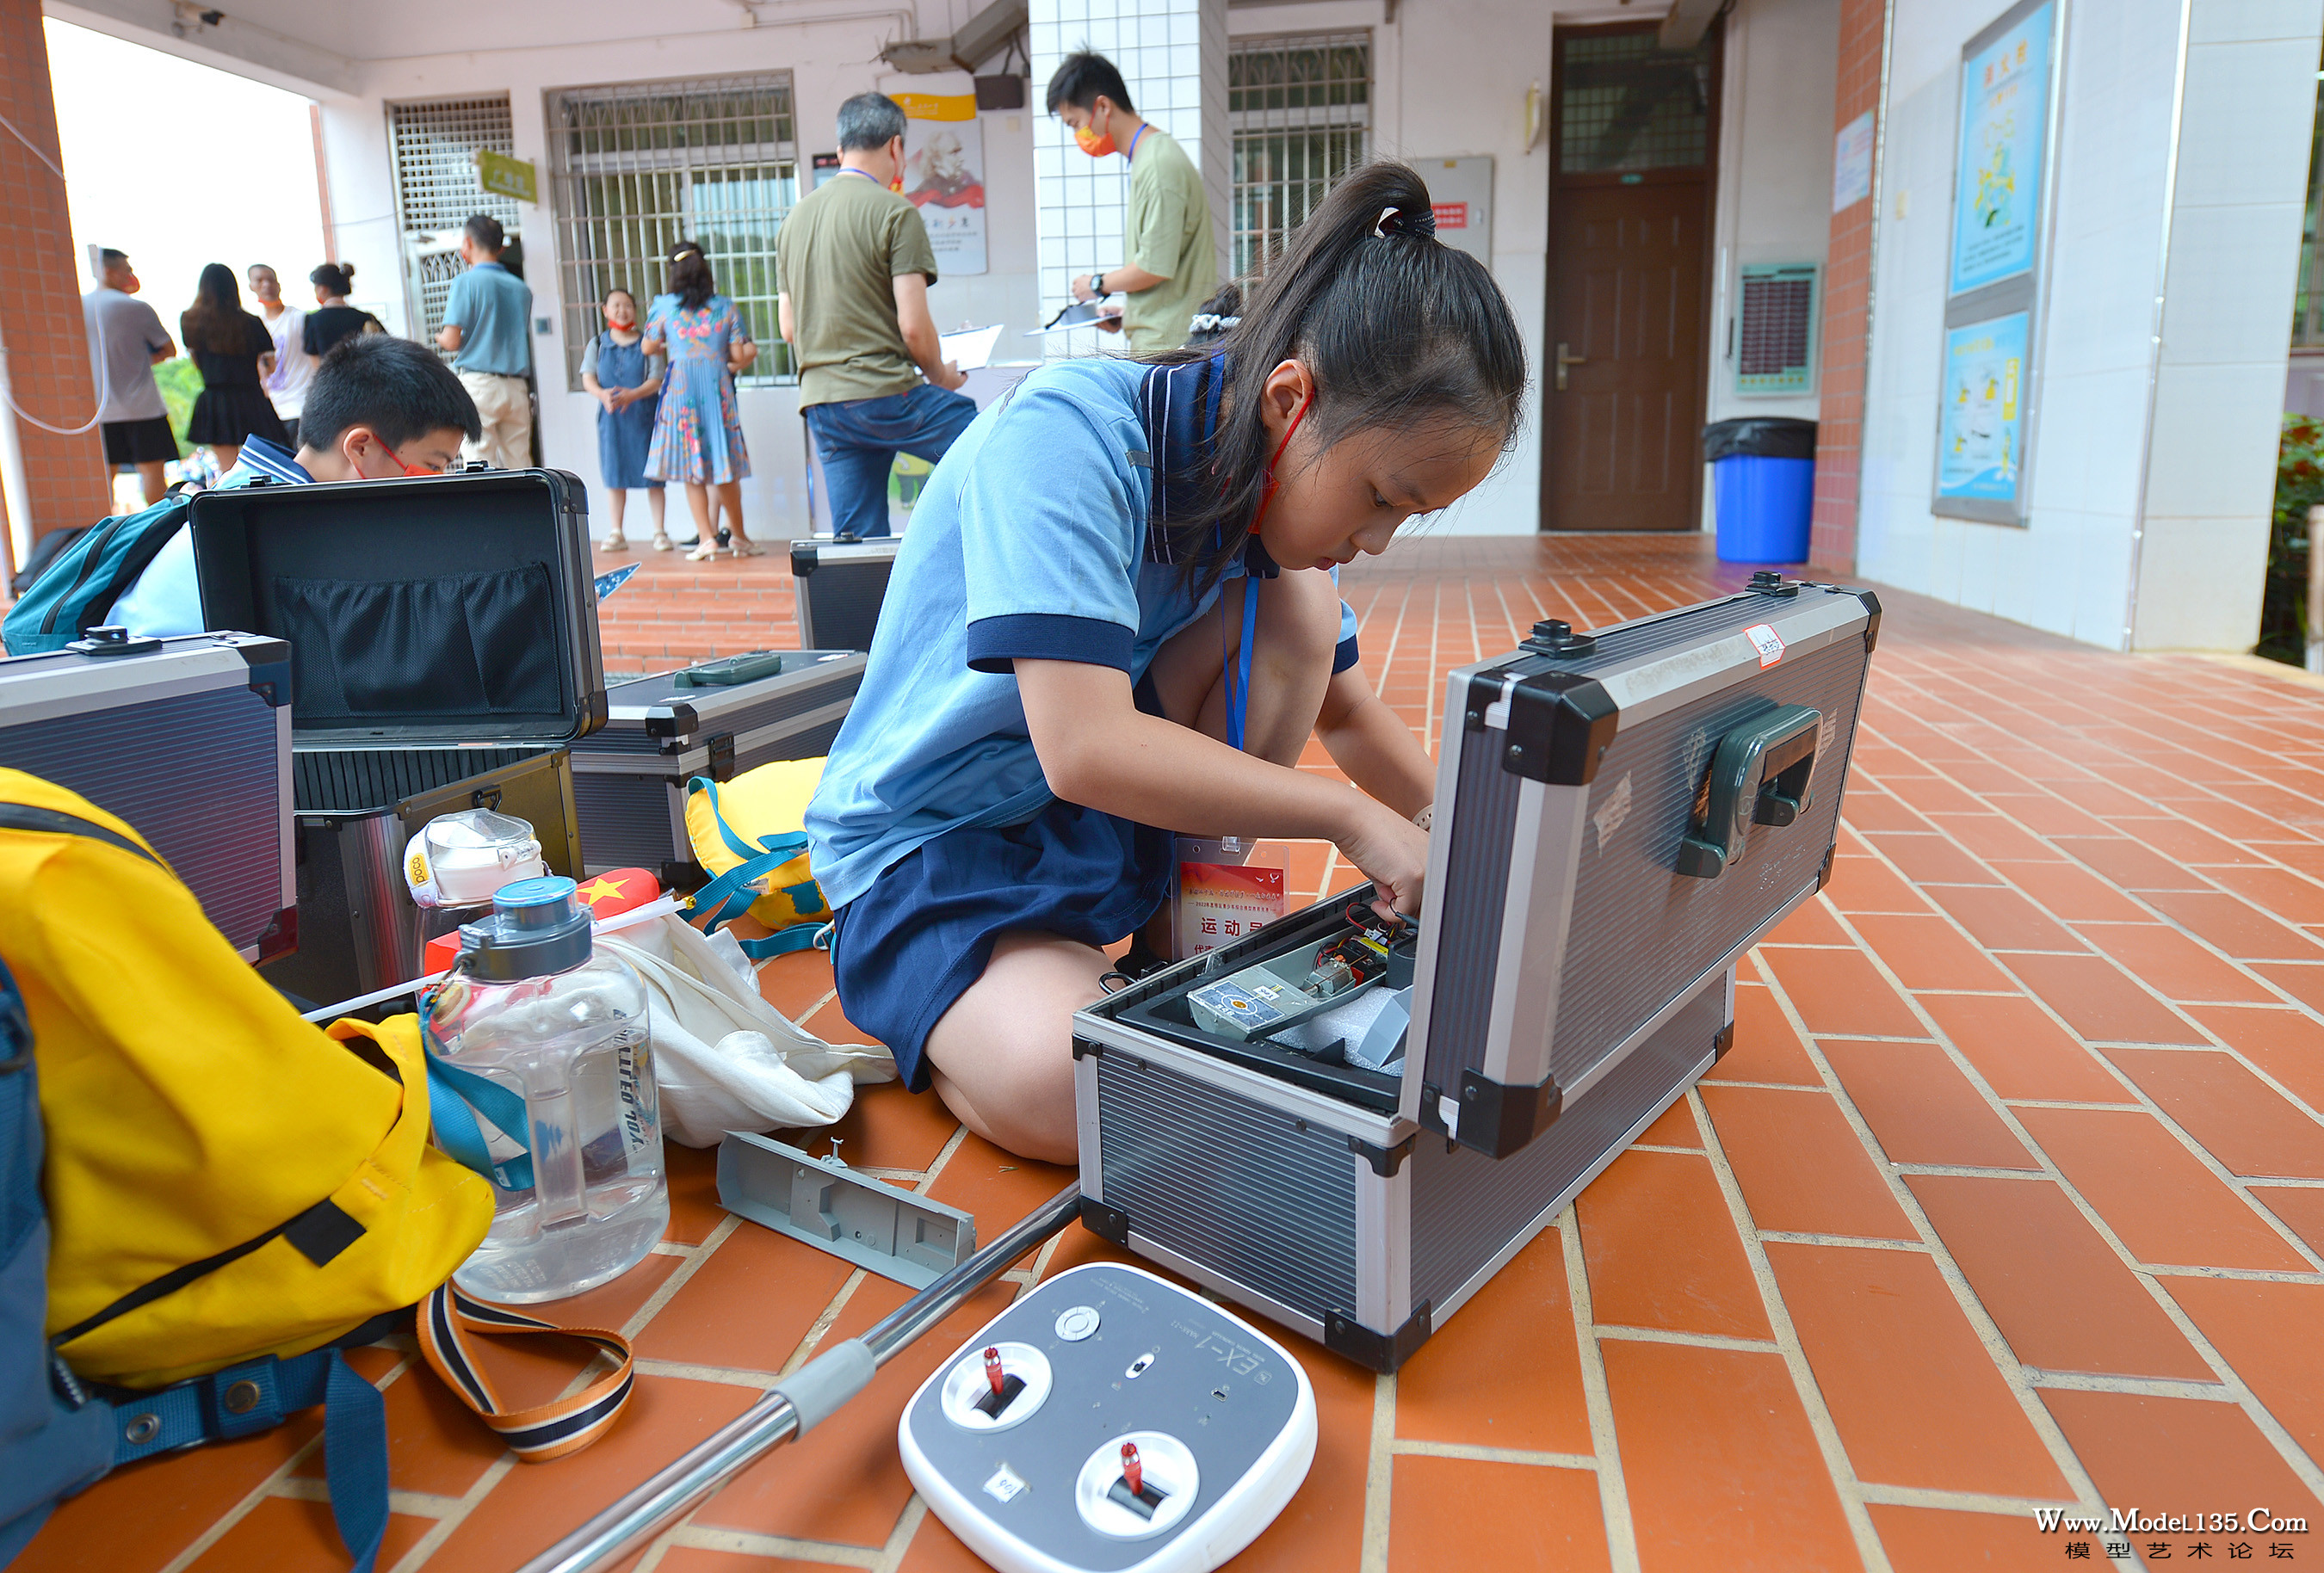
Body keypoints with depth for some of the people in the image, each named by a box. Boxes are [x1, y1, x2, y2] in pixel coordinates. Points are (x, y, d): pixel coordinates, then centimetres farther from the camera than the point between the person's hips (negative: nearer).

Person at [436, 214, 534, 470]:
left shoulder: (466, 282, -4)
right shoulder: (521, 288, 10)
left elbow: (451, 341, -9)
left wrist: (439, 335, 13)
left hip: (479, 384, -5)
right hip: (516, 387, 5)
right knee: (520, 468, 5)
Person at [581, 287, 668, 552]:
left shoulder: (646, 343, 3)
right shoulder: (597, 344, 10)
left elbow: (656, 380, -5)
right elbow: (588, 378, 3)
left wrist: (632, 394, -22)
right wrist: (603, 394, -19)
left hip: (643, 413, -2)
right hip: (610, 415, 2)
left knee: (651, 474, -2)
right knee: (614, 475, 5)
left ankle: (659, 533, 5)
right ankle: (617, 533, 11)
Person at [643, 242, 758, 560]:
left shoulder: (664, 306, 3)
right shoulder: (726, 307, 4)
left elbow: (649, 348, 12)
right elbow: (740, 355, 2)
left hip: (681, 388, -1)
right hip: (718, 389, 1)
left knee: (691, 467, 4)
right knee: (723, 465, 10)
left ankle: (706, 537, -4)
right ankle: (737, 536, 17)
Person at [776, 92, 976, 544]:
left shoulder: (795, 218, 16)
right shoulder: (895, 213, -5)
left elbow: (788, 328, 19)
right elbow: (914, 325, -12)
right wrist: (940, 376, 6)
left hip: (820, 403, 7)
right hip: (886, 394, -7)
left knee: (854, 543, 7)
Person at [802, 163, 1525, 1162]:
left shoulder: (1279, 482, -3)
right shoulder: (1066, 436, -27)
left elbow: (1339, 705, 12)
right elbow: (1088, 750, -35)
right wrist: (1350, 818, -27)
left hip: (1117, 823, 6)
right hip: (932, 849, -6)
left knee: (1297, 603, -14)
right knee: (1065, 1088, -34)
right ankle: (932, 1022, 0)